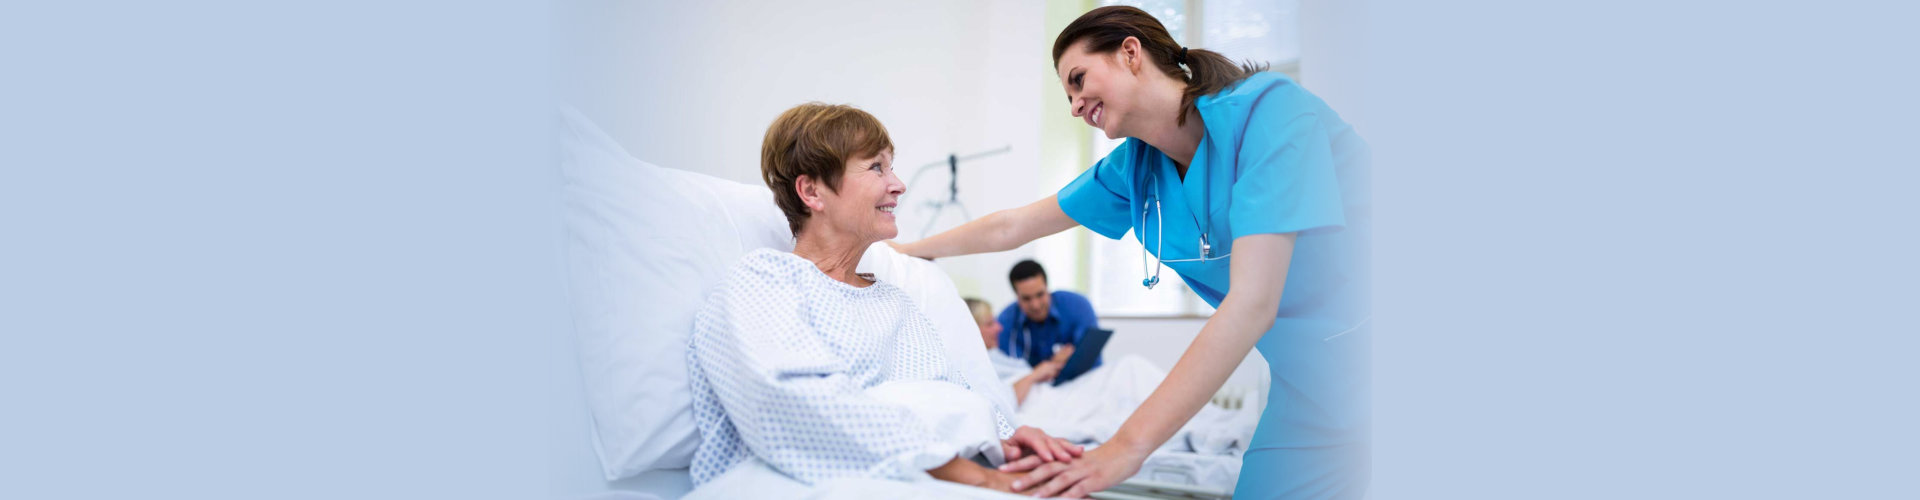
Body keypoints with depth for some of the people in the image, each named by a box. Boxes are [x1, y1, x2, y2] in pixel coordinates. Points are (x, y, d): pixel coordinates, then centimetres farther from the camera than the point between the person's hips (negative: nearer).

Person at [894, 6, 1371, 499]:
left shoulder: (1267, 108, -20)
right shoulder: (1135, 168, 3)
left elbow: (1252, 304, -27)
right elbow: (1011, 227, 19)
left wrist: (1128, 445, -29)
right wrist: (906, 251, 28)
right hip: (1308, 384, 6)